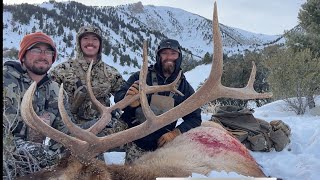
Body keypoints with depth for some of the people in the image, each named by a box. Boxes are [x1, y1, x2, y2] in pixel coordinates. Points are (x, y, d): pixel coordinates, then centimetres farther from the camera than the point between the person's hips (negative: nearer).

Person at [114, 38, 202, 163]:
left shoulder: (185, 87, 5)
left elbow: (195, 118, 7)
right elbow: (118, 97, -5)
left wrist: (175, 133, -10)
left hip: (163, 145, 1)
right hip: (136, 145, -1)